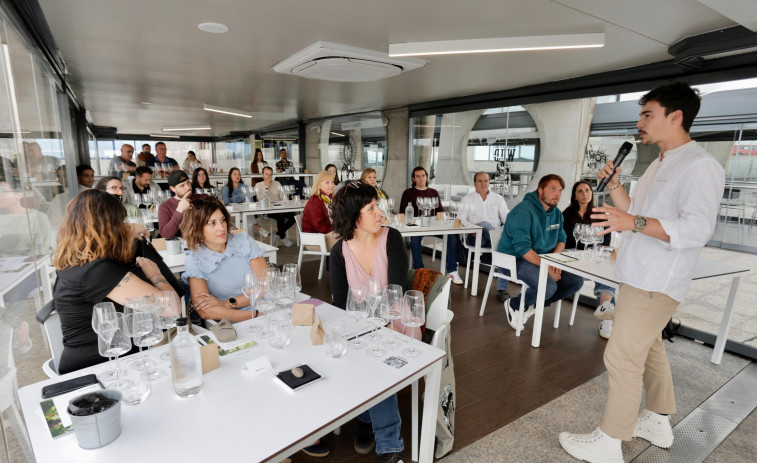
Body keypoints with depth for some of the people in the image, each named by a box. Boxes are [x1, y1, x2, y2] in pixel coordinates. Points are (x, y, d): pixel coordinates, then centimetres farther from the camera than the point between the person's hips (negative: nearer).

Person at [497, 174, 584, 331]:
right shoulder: (524, 211, -20)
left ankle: (534, 304, 8)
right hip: (515, 259, -9)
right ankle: (514, 305, -2)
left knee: (576, 281, -2)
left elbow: (561, 239, 15)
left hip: (543, 258, 9)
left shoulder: (556, 213, 8)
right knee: (549, 287, -30)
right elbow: (522, 248, -26)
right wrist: (546, 267, -28)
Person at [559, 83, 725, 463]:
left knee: (622, 358, -6)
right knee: (649, 350, 20)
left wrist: (634, 223, -34)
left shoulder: (700, 167, -14)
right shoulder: (659, 165, 17)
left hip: (657, 282, -10)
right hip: (640, 276, 10)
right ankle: (658, 423, 37)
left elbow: (698, 228, -24)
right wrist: (614, 186, 7)